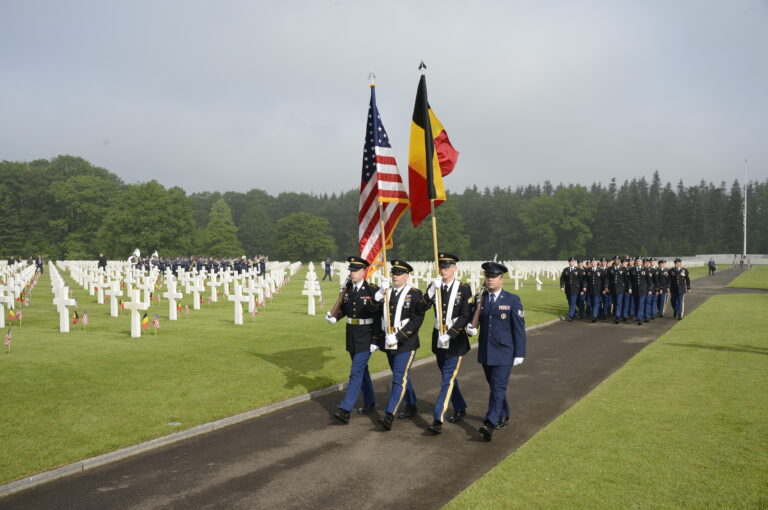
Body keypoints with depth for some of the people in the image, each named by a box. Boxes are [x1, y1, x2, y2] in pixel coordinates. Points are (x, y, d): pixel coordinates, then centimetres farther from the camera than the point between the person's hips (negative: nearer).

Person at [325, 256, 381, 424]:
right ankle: (369, 402, 35)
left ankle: (345, 410, -10)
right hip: (351, 336, 7)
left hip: (366, 337, -7)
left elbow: (379, 317, -13)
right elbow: (344, 308, 15)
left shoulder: (372, 290, -14)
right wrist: (334, 317, -5)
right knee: (362, 370, 18)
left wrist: (375, 340, -15)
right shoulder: (347, 288, 4)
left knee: (356, 372, -9)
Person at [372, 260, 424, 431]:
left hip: (405, 343, -6)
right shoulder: (387, 292, 10)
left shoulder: (414, 294, -7)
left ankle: (389, 415, -12)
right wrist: (381, 292, -16)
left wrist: (397, 336, -20)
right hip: (389, 342, 6)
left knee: (399, 378, -9)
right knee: (402, 376, 18)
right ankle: (411, 406, 34)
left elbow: (417, 320, -14)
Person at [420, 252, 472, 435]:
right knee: (449, 377, 18)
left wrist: (449, 335, -19)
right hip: (438, 339, 5)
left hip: (455, 340, -5)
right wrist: (432, 290, -24)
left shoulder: (464, 289, -8)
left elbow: (466, 317, -12)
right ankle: (460, 408, 37)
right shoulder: (434, 287, 2)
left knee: (447, 380, -7)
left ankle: (438, 420, -9)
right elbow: (422, 308, -10)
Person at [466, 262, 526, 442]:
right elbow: (473, 320, 14)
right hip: (485, 352, 5)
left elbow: (519, 329, -5)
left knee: (498, 387, -9)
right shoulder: (479, 300, 6)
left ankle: (490, 424, -12)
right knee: (494, 386, 15)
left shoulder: (512, 300, -5)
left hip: (504, 352, -5)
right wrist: (470, 328, -10)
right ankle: (503, 416, 33)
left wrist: (519, 353, -7)